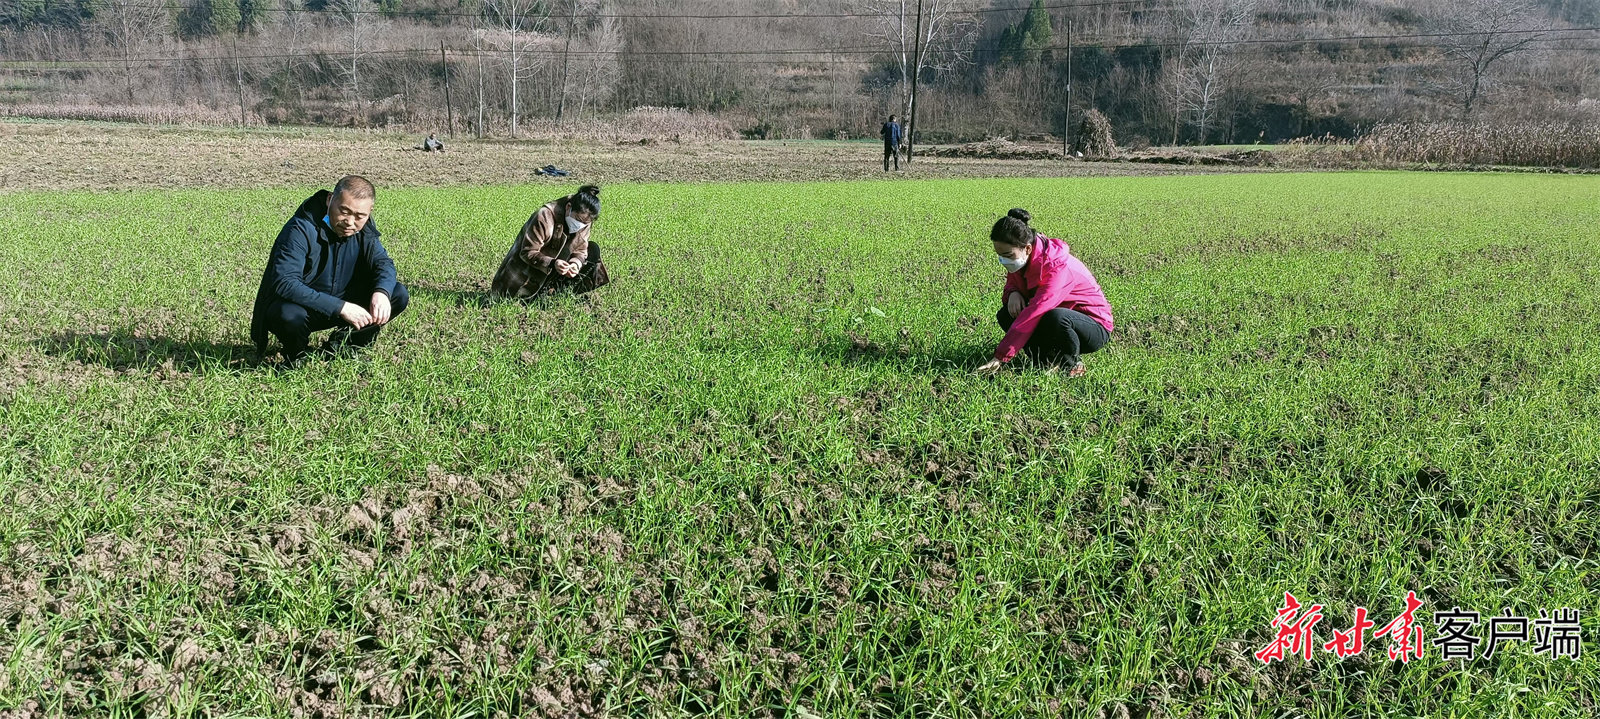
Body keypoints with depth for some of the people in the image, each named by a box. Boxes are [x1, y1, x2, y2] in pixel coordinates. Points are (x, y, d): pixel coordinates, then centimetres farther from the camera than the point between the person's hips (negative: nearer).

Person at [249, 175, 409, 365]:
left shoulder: (364, 229, -7)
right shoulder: (300, 230, -26)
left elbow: (383, 262, -1)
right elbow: (284, 283, -35)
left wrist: (382, 292, -26)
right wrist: (341, 307, -40)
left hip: (341, 304, 6)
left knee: (399, 295, -11)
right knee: (289, 314, -41)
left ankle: (339, 347, 2)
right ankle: (295, 357, -4)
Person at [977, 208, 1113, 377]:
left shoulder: (1058, 267, -32)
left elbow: (1033, 314, -37)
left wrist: (1001, 357, -39)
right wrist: (1013, 293, -19)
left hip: (1096, 328, -7)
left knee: (1056, 317, -40)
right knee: (1006, 315, -13)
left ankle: (1072, 364, -12)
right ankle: (1050, 360, -9)